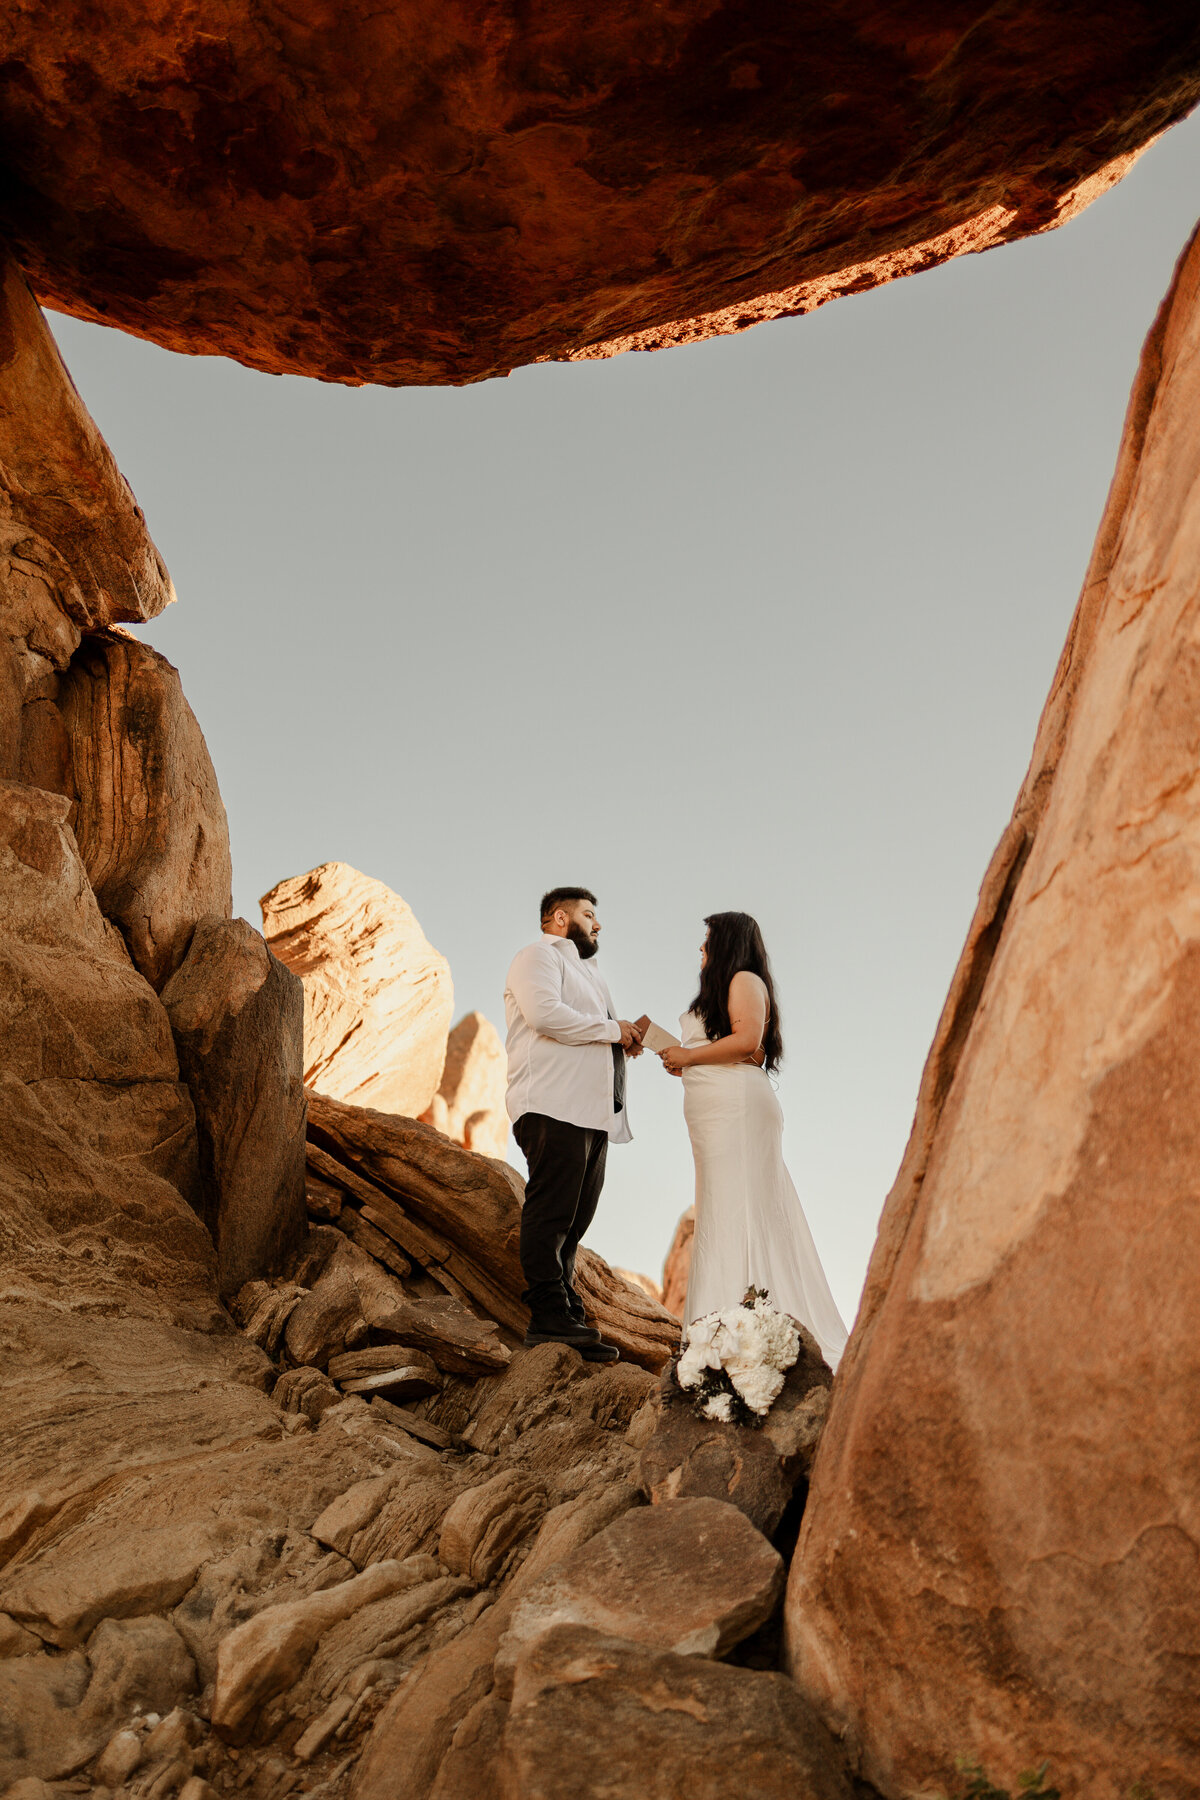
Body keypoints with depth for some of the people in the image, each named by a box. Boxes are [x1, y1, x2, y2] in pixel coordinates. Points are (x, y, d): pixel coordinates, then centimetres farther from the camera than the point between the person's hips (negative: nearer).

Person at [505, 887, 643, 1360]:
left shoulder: (584, 969, 33)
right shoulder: (538, 956, 2)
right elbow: (545, 1014, -16)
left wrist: (625, 1039, 14)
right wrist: (610, 1029, -7)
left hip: (592, 1113, 9)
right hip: (555, 1108, -9)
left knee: (572, 1221, 7)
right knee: (551, 1214, -12)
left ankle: (567, 1318, 9)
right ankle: (550, 1317, -12)